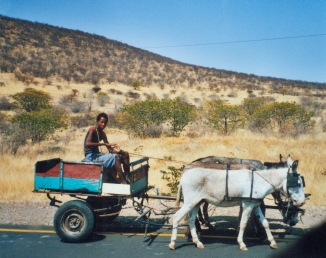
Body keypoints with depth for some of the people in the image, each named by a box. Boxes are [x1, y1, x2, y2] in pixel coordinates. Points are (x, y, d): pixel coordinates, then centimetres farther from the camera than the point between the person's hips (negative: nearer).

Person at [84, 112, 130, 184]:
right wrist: (104, 144, -33)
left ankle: (127, 177, -3)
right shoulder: (92, 129, -11)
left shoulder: (102, 133, 13)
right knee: (116, 157, -29)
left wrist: (119, 151, -10)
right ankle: (123, 182, -30)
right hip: (91, 157, -9)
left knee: (125, 154, 5)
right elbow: (87, 143, -30)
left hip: (98, 155, 9)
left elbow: (110, 150, 12)